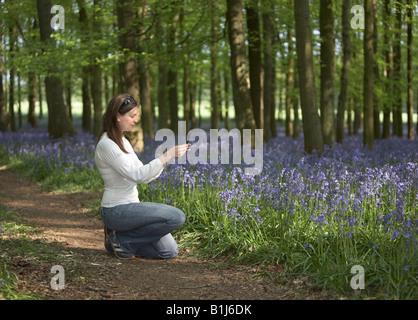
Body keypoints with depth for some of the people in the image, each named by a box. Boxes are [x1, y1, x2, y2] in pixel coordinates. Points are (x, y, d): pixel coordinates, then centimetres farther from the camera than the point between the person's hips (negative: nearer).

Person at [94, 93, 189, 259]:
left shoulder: (122, 141, 13)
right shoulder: (106, 144, -16)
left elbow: (144, 176, 14)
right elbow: (138, 175, -24)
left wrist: (166, 158, 0)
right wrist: (167, 155, -24)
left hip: (130, 207, 9)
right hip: (117, 210, -9)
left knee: (170, 251, 2)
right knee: (177, 217, -21)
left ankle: (118, 238, 13)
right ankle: (123, 240, -6)